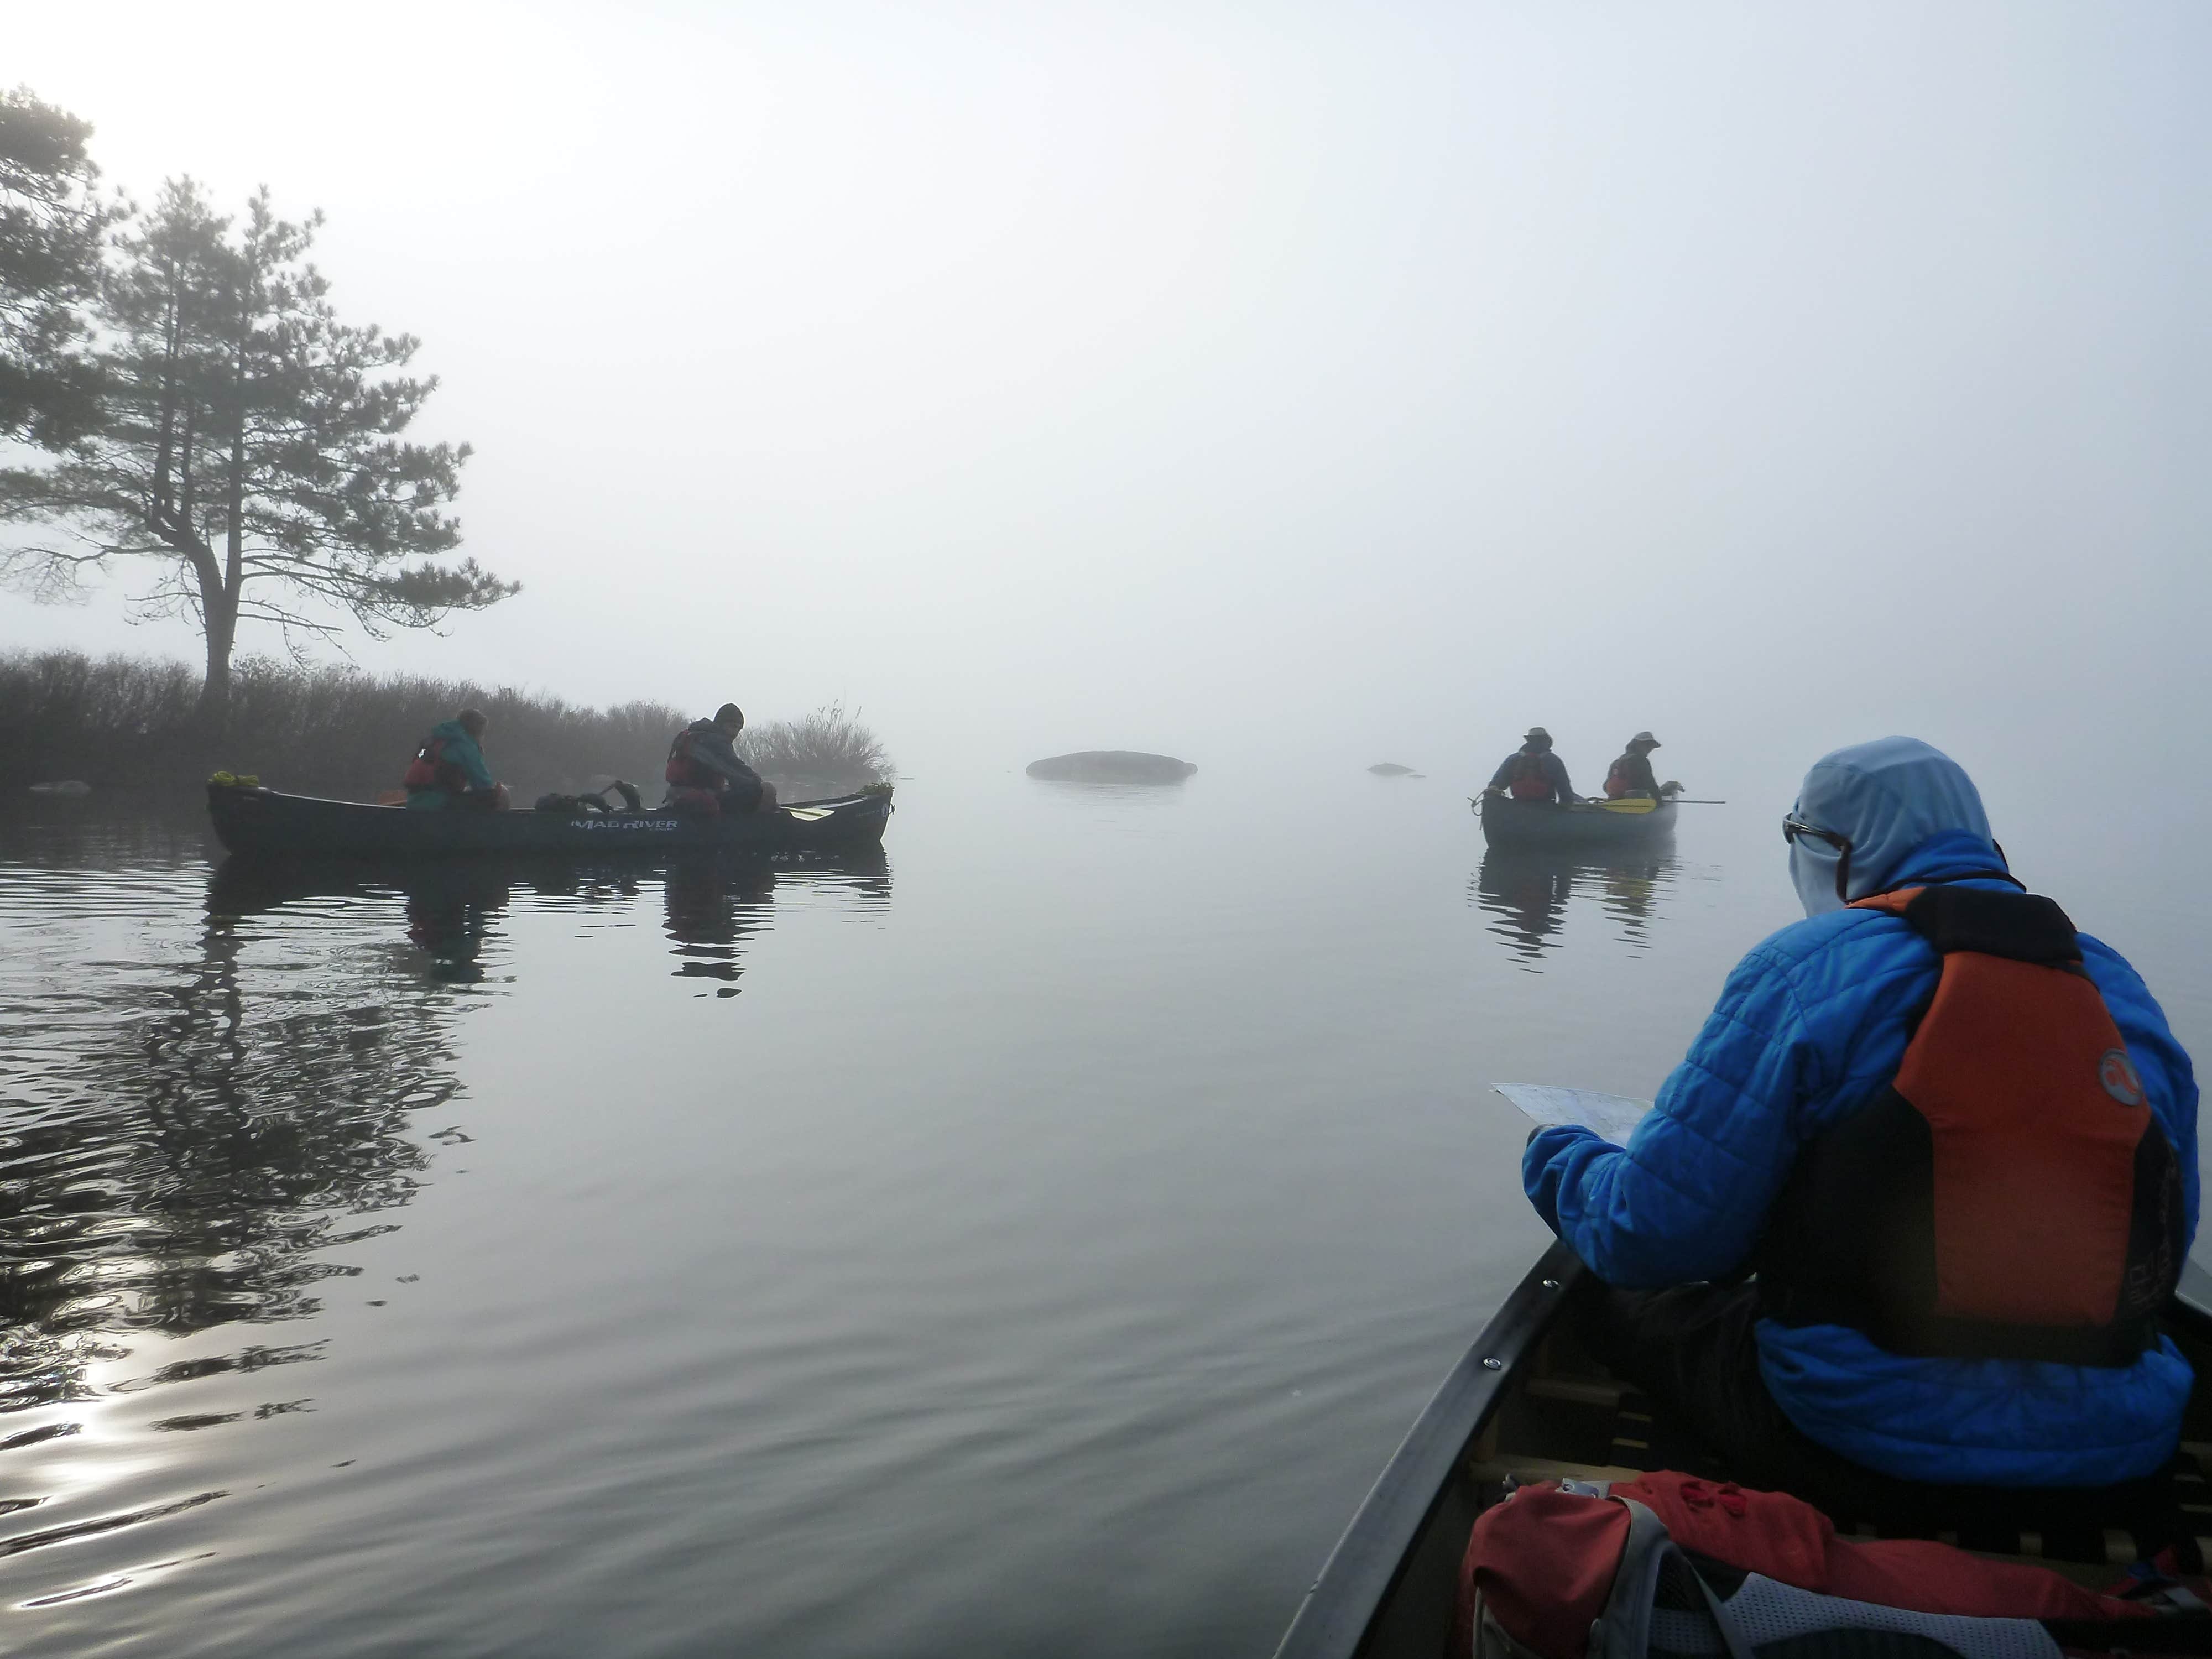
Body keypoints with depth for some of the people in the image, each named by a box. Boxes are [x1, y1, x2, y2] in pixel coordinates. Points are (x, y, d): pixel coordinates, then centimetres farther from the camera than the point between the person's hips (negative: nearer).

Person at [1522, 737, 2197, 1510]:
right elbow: (2162, 1243, 15)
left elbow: (1653, 1234, -13)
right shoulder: (2121, 988, 6)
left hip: (1857, 1444, -6)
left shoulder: (1807, 969, -12)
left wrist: (1554, 1158, 8)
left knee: (1618, 1303, 14)